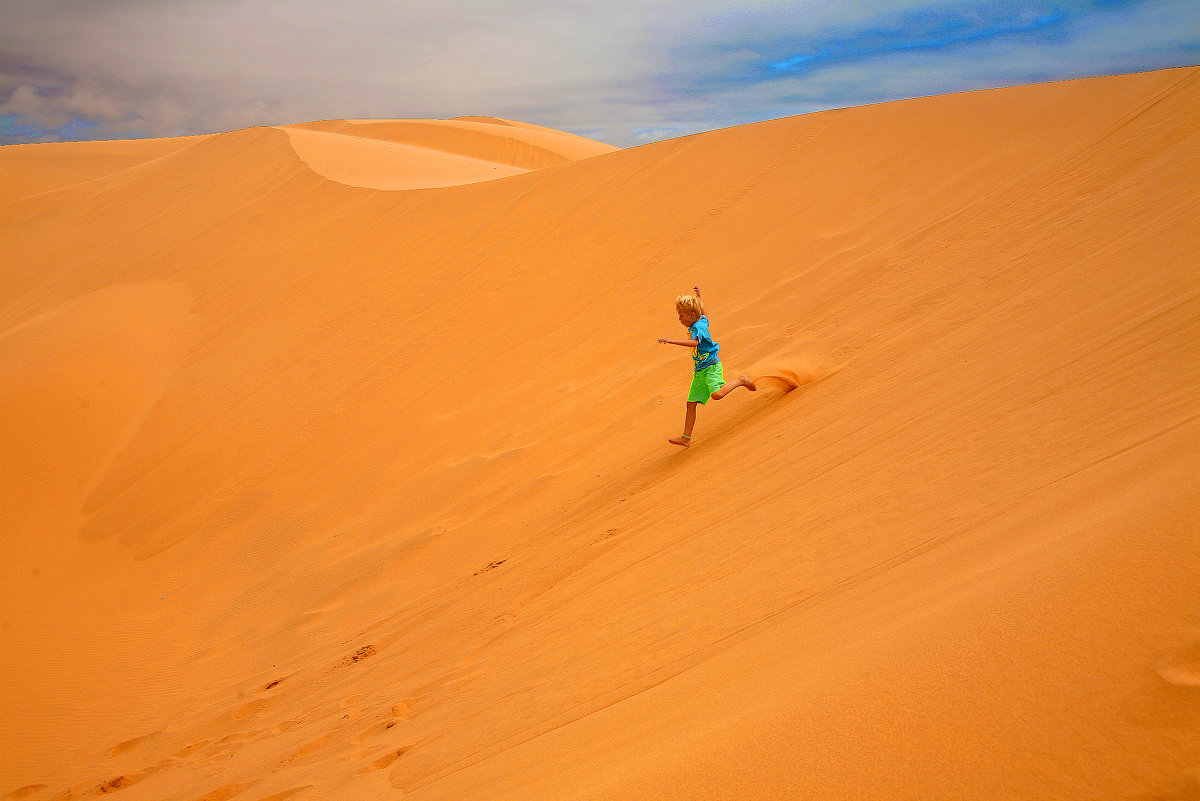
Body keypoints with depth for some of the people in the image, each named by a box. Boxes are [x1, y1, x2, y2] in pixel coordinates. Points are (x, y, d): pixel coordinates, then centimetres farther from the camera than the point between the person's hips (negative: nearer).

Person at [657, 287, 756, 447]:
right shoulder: (701, 320, 11)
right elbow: (703, 314, 36)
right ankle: (686, 438, 6)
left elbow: (694, 342, -39)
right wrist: (698, 297, 41)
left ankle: (740, 381, 0)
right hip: (700, 371, 9)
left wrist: (672, 341, -45)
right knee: (691, 403, 3)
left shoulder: (698, 327, -18)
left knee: (717, 394, -29)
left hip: (712, 367, -9)